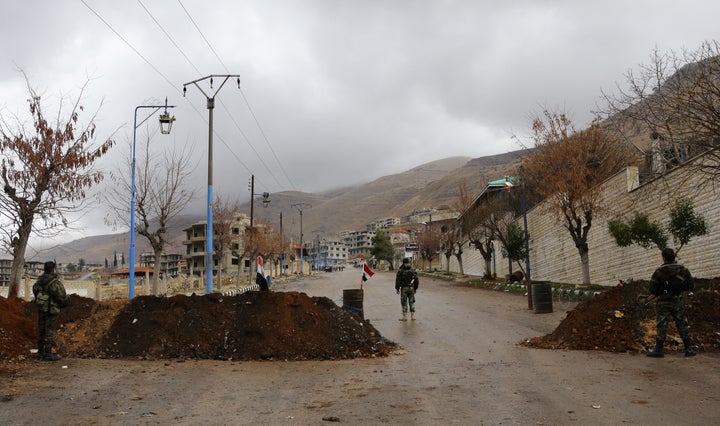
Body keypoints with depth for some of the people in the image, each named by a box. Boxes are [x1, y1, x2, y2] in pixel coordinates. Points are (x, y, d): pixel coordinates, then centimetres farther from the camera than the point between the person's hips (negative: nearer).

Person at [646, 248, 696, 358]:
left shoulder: (658, 271, -8)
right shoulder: (683, 269, 1)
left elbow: (652, 289, -7)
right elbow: (691, 285, 3)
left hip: (663, 303, -2)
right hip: (677, 302, 3)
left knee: (662, 326, 0)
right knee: (683, 325, 10)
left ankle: (658, 350, -2)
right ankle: (688, 349, 12)